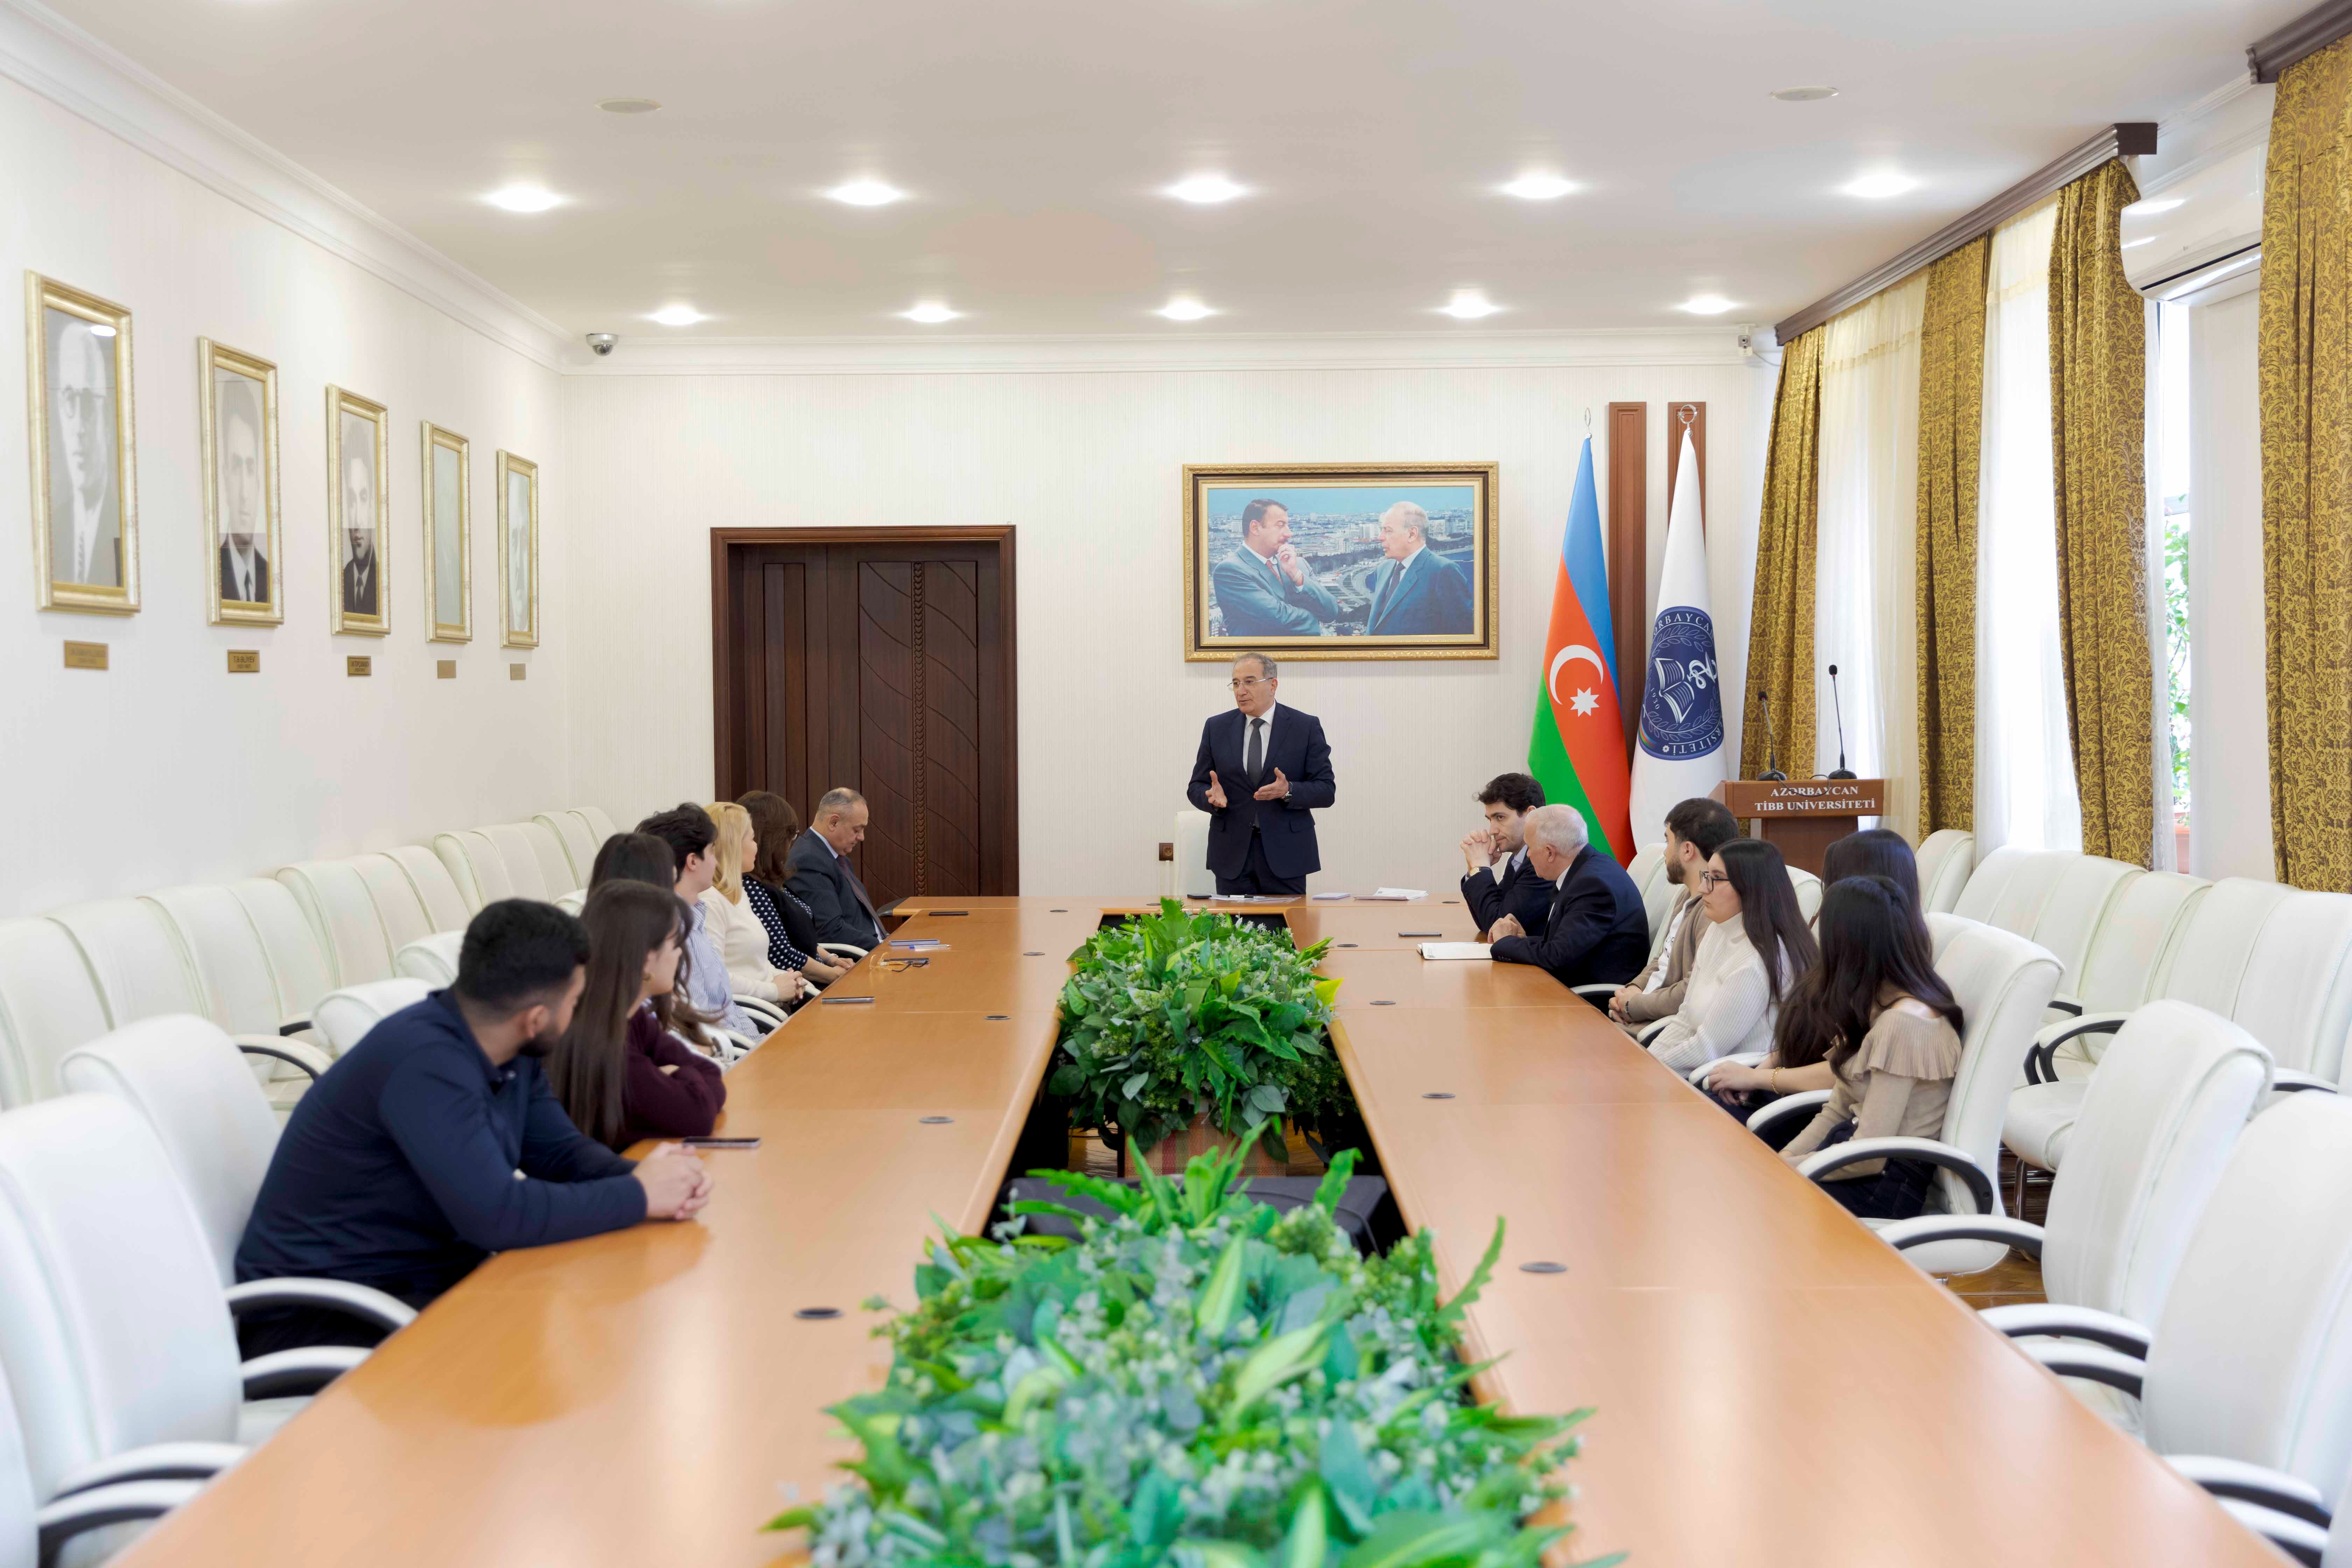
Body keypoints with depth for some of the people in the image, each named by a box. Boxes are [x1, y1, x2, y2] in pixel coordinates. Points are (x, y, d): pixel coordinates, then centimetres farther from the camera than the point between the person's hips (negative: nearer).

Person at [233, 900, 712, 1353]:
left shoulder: (511, 1056, 2)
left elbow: (562, 1151, 9)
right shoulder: (425, 1061, -27)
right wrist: (638, 1196, -21)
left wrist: (644, 1175, -12)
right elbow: (498, 1215, -32)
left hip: (428, 1281, 9)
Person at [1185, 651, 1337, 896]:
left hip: (1285, 855, -2)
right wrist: (1212, 796, -14)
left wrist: (1289, 791, -21)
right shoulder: (1216, 728, 7)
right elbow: (1196, 787, 9)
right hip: (1232, 855, 2)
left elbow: (1326, 790, -3)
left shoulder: (1306, 727, 0)